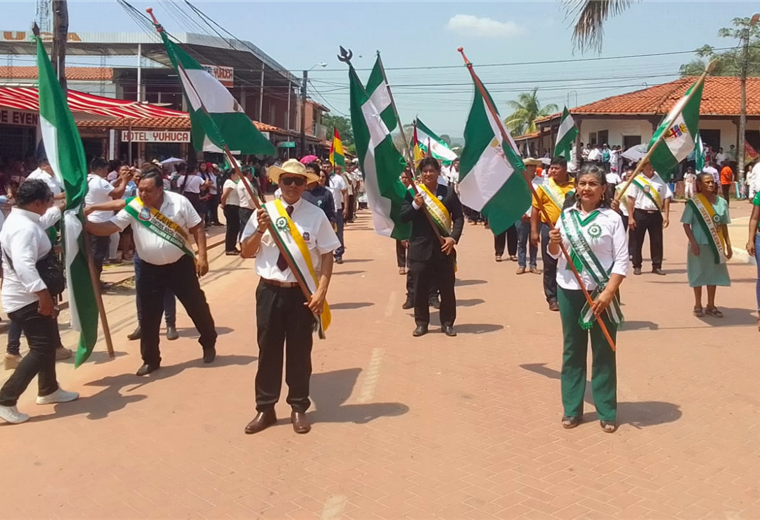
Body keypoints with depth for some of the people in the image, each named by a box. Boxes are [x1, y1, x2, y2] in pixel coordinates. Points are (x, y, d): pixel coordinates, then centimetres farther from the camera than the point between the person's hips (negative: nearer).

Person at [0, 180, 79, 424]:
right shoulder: (24, 228, -24)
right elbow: (24, 264, -38)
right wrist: (43, 293, -42)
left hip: (26, 296, 11)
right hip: (27, 299, -11)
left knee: (48, 344, 21)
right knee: (41, 349, -8)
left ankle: (48, 390, 38)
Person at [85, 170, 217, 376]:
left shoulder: (179, 202, -10)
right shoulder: (133, 207, -8)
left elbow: (197, 228, -5)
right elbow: (108, 227, -13)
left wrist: (202, 256, -10)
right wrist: (85, 224, -30)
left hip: (181, 265, -1)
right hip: (150, 270, 1)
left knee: (197, 306, 9)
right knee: (149, 316, 4)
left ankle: (209, 344, 32)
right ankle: (150, 359, 20)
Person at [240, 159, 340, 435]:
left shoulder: (316, 214, -2)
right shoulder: (264, 211, 1)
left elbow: (327, 255, 0)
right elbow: (246, 252, 4)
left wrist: (321, 292, -9)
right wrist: (260, 230, -14)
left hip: (302, 292, -1)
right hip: (269, 291, 1)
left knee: (300, 351, 9)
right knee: (268, 350, 9)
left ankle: (298, 408, 26)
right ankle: (265, 408, 24)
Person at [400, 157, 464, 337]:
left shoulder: (448, 192, 4)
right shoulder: (412, 193, 2)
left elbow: (459, 217, 4)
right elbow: (403, 217, -2)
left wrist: (454, 237, -10)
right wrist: (415, 205, -18)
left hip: (443, 247, 1)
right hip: (420, 248, 0)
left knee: (447, 288, 6)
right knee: (420, 288, 5)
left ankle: (447, 323, 18)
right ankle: (421, 323, 17)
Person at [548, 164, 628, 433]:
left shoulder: (612, 218, -6)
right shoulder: (566, 215, 4)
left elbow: (622, 260, -9)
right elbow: (555, 254, 11)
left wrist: (608, 293, -17)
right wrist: (553, 243, -11)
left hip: (601, 293, -3)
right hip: (568, 291, 3)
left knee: (603, 352, 4)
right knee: (572, 350, 11)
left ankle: (607, 412, 16)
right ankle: (572, 409, 21)